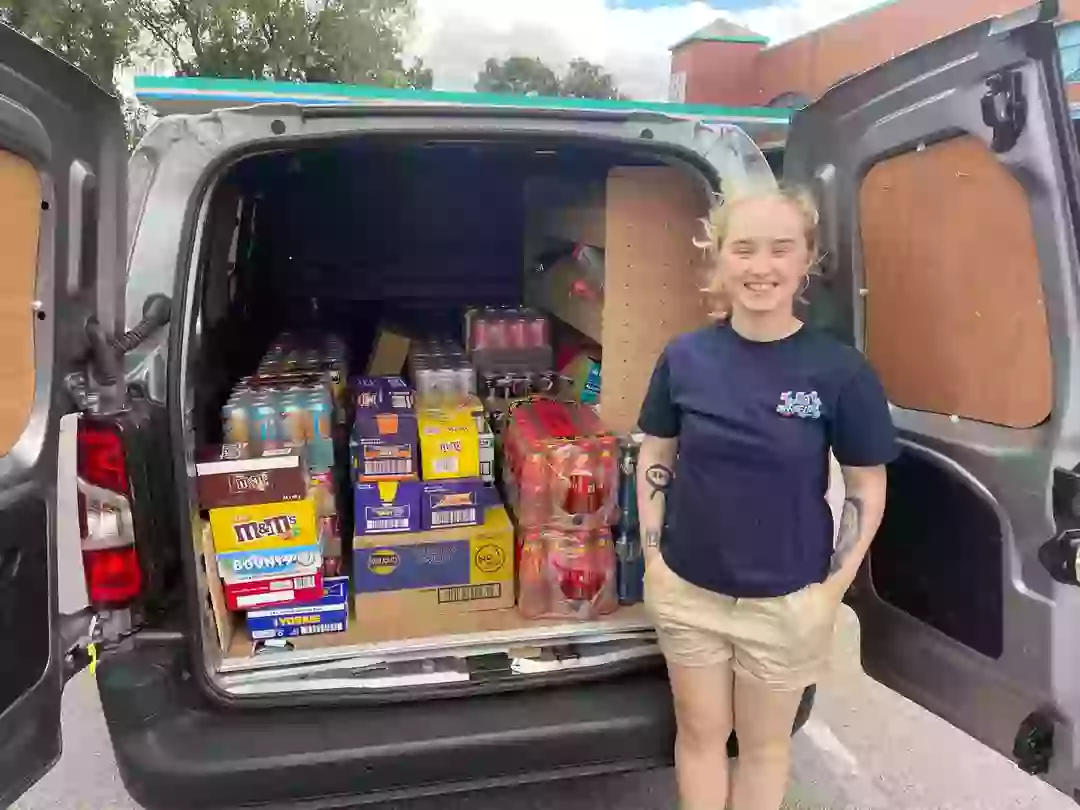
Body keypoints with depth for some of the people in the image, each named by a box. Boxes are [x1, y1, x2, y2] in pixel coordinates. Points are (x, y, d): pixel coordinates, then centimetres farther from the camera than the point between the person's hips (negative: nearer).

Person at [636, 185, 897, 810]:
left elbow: (868, 487, -4)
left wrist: (835, 586, -6)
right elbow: (655, 460, 2)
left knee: (766, 744, 20)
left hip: (788, 600, -1)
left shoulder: (841, 370, -13)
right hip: (687, 590, 2)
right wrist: (653, 555, -1)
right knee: (700, 734, 21)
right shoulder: (685, 358, -7)